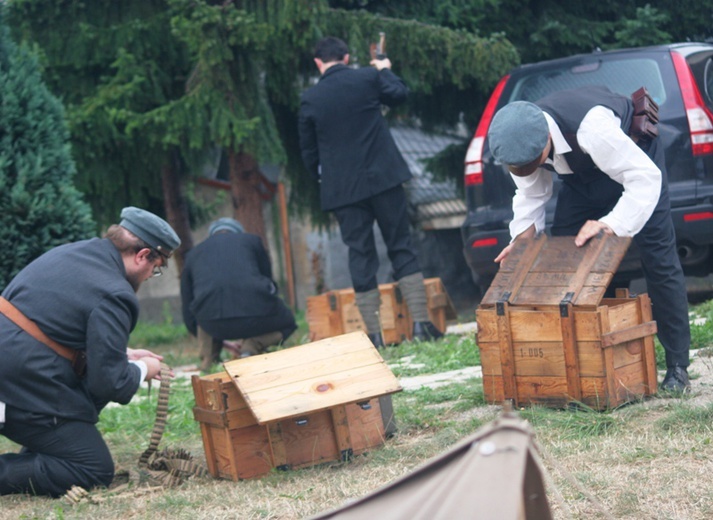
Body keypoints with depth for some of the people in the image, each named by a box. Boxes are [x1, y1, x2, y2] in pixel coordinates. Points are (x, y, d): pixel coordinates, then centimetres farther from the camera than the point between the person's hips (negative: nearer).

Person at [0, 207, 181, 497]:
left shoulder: (70, 252, 13)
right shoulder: (114, 295, -15)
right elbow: (110, 383, -13)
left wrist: (123, 354, 23)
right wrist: (143, 370, 7)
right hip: (25, 390, -9)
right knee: (96, 472, -1)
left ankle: (34, 461, 19)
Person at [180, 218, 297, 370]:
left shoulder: (192, 254, 29)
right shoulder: (252, 240, 27)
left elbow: (189, 316, 32)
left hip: (213, 323, 2)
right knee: (286, 322, 30)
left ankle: (208, 362, 19)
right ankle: (253, 346, 2)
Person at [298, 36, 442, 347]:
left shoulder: (310, 100, -1)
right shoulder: (368, 78, -3)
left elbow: (308, 152, 6)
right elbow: (399, 94, 16)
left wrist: (323, 177, 23)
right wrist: (385, 70, 33)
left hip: (342, 189, 0)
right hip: (383, 178, 0)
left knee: (360, 256, 4)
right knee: (401, 248, 6)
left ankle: (374, 334, 1)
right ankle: (420, 322, -1)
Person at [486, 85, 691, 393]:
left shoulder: (590, 127, -45)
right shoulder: (521, 143, -25)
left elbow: (645, 177, -40)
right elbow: (530, 194, -6)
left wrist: (610, 224, -48)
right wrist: (522, 240, -20)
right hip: (582, 172, 6)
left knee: (658, 258, -10)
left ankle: (677, 367, -4)